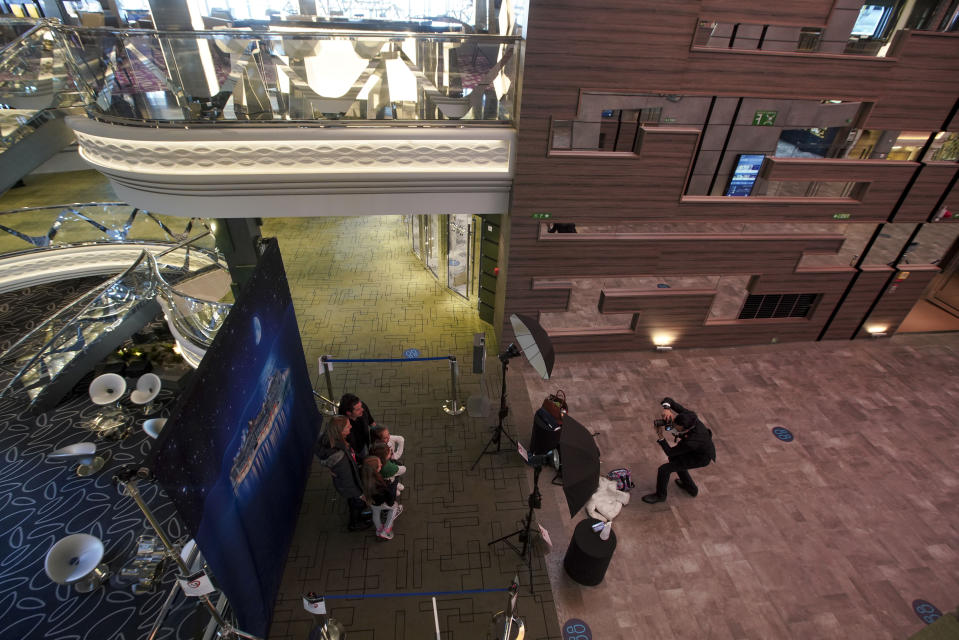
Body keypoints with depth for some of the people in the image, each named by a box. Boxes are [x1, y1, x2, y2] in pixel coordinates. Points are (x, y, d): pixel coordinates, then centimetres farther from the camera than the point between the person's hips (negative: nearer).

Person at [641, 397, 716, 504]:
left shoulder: (690, 442, -41)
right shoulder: (688, 415, -28)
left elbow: (669, 452, -25)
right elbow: (668, 400, -21)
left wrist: (661, 438, -36)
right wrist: (667, 409, -42)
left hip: (702, 458, -8)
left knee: (664, 469, -9)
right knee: (674, 458, 26)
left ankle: (660, 495, 19)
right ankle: (691, 488, 42)